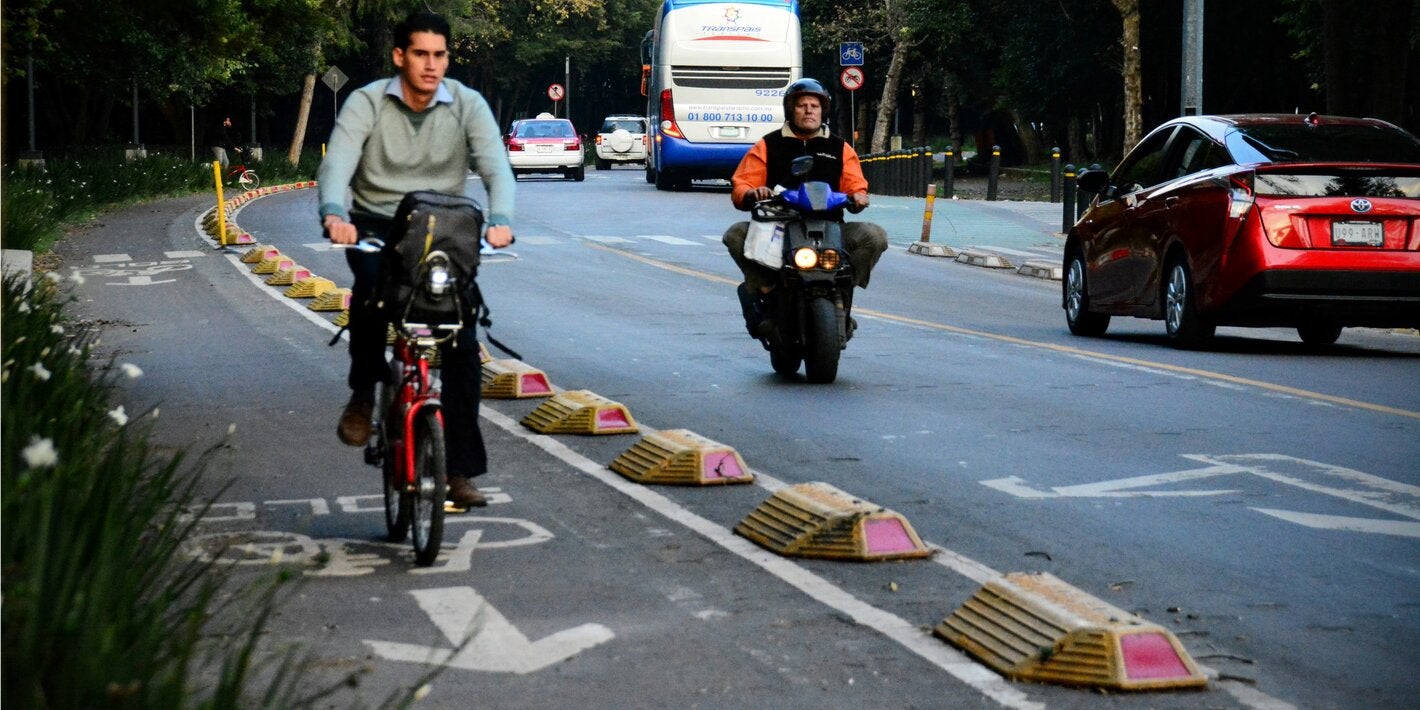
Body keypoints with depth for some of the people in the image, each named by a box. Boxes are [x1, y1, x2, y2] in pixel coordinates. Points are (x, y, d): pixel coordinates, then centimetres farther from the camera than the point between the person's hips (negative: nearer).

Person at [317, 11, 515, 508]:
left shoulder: (467, 105, -4)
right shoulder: (367, 103, -7)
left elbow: (496, 167, -15)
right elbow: (337, 163, -20)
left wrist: (500, 220, -36)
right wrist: (334, 214, -41)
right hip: (375, 225, -1)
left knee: (462, 345, -10)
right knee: (373, 283, -36)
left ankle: (460, 471, -3)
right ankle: (363, 394, -13)